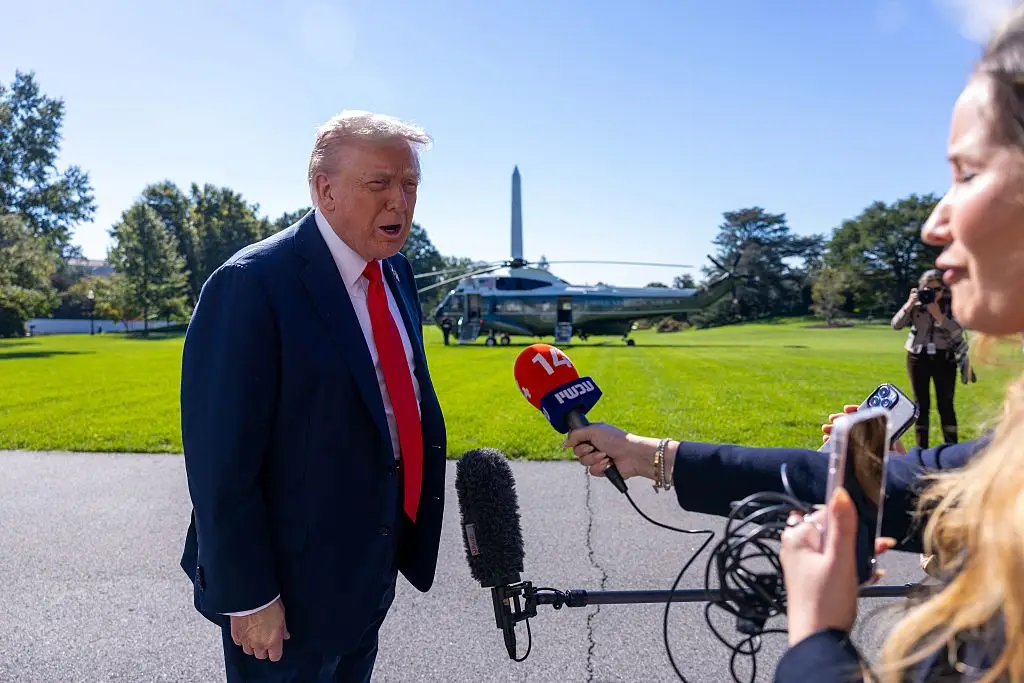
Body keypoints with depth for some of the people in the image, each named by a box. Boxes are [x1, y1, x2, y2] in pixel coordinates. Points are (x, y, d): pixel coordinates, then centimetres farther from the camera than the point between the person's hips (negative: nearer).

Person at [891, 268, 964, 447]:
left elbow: (958, 331, -13)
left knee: (946, 404, -2)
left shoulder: (952, 305, -2)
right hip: (918, 357, 1)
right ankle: (922, 449, 14)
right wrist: (909, 304, -16)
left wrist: (939, 315, -22)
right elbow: (896, 325, -7)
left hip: (944, 358, -1)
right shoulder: (916, 305, 1)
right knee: (921, 404, 7)